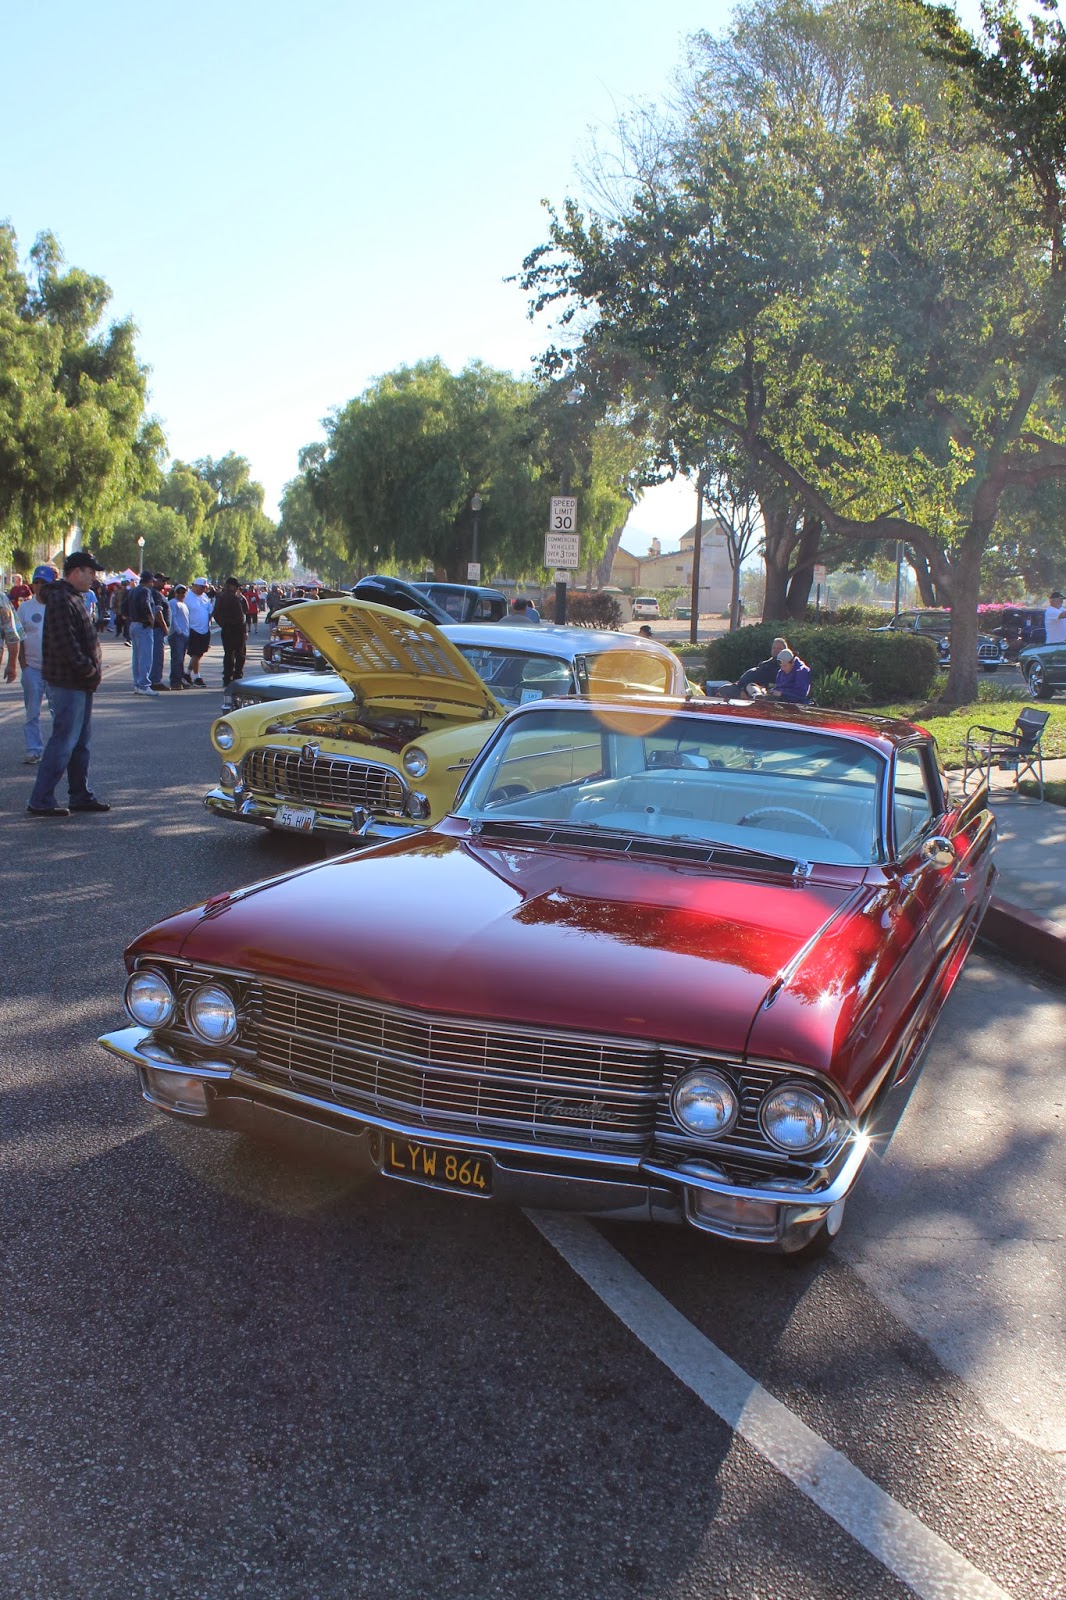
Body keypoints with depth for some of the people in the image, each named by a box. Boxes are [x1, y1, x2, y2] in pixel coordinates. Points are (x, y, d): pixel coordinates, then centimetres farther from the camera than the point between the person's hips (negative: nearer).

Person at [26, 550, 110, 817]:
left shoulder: (72, 598, 18)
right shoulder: (61, 600, -16)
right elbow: (64, 643, -25)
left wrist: (92, 667, 12)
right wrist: (88, 668, -18)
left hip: (80, 683, 11)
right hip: (68, 683, -11)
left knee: (80, 742, 15)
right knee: (64, 741, -8)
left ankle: (80, 795, 23)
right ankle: (41, 800, -3)